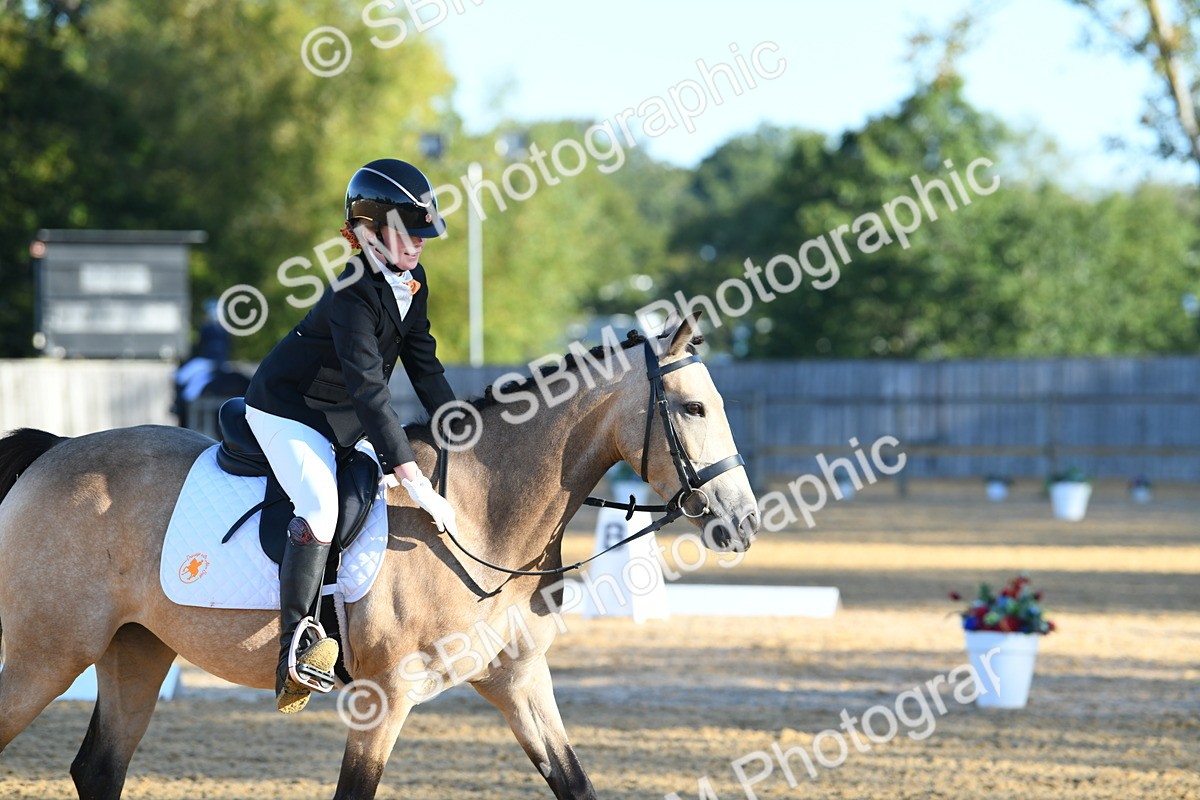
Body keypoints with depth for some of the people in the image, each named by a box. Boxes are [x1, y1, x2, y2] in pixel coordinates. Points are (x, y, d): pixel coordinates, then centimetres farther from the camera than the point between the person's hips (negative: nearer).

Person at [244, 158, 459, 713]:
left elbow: (423, 366, 7)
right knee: (320, 506, -30)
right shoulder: (354, 298, -30)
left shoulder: (412, 283, -2)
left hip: (343, 417, 10)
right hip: (287, 411, -10)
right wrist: (417, 485, -39)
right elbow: (370, 394, -36)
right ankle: (296, 649, -25)